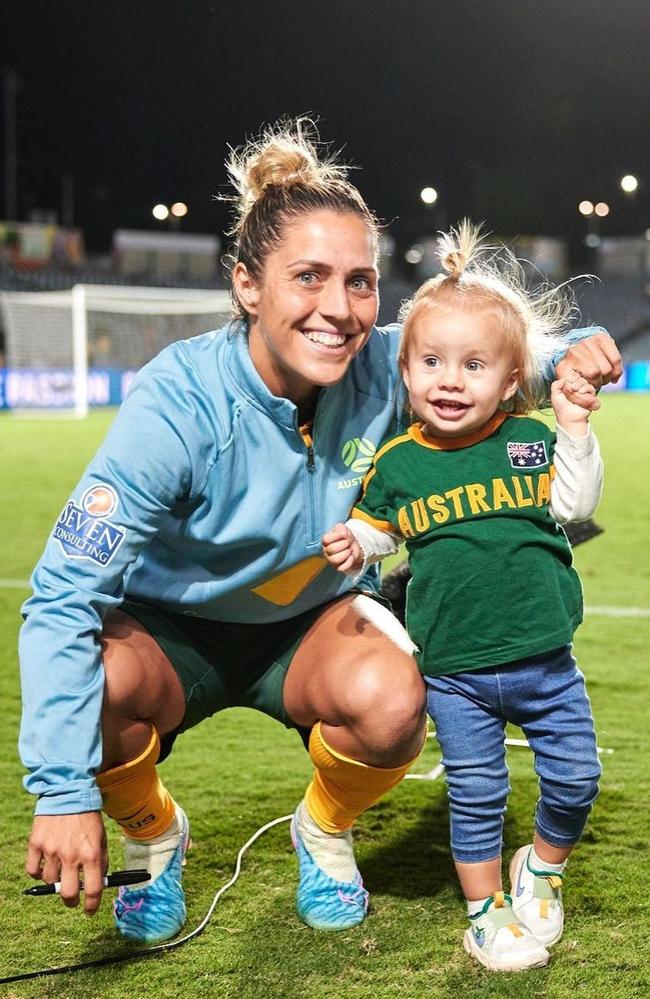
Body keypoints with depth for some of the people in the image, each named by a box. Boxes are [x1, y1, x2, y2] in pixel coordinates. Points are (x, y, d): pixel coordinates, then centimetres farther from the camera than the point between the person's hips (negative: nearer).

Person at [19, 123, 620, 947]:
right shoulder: (178, 405, -31)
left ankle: (324, 832, 5)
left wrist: (573, 353, -24)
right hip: (173, 629, -2)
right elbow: (62, 593, -32)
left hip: (313, 617, 2)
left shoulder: (382, 372, -21)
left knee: (392, 700, -31)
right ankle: (154, 835, 0)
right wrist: (64, 792, -37)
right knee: (94, 681, -35)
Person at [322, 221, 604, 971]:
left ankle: (543, 867, 34)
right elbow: (373, 527, 11)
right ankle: (486, 909, 26)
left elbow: (574, 504, -9)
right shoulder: (397, 463, -2)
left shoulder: (530, 439, -2)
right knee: (476, 794, 7)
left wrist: (575, 428, -18)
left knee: (574, 777, 6)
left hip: (544, 662, 1)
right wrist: (351, 547, -10)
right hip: (455, 674, -1)